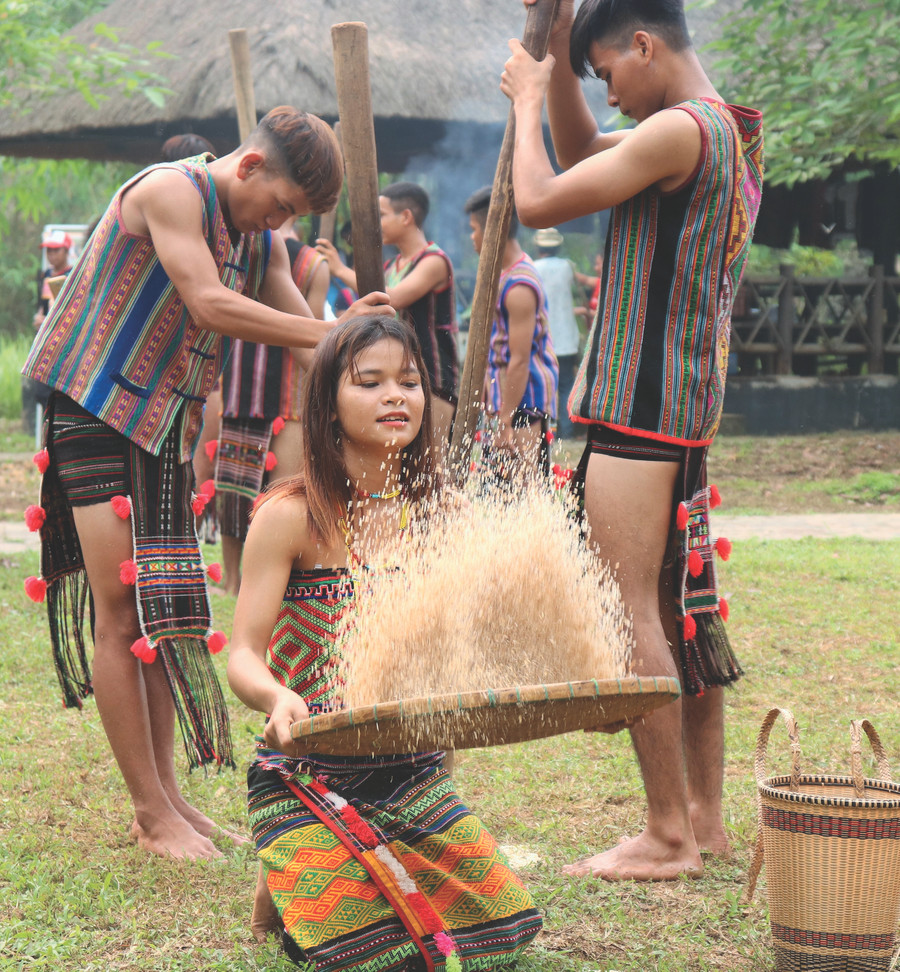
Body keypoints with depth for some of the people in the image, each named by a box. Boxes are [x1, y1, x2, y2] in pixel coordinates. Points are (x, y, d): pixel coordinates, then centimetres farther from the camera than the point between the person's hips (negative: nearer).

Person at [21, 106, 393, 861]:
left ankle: (167, 794, 14)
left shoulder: (261, 241, 10)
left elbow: (303, 336, 7)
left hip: (165, 428, 8)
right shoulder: (169, 192, -15)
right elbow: (210, 304, -25)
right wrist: (329, 334, -26)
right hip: (96, 411, -8)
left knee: (164, 611, 8)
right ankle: (151, 814, -3)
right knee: (122, 614, -7)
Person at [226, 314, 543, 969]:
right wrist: (278, 697, -38)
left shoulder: (435, 515, 5)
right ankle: (287, 886, 16)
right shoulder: (291, 516, -10)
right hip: (311, 775, -5)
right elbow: (244, 656, -14)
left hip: (415, 770, 5)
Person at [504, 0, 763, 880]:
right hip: (687, 410, 10)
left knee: (632, 619, -8)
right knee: (681, 613, 13)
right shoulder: (726, 132, 16)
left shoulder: (682, 130, -16)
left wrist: (528, 99, 2)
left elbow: (539, 201, -14)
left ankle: (667, 836, -5)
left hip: (639, 410, -10)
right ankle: (704, 821, 19)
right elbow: (583, 153, 28)